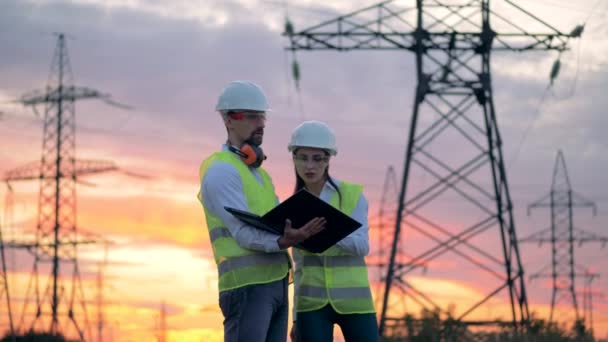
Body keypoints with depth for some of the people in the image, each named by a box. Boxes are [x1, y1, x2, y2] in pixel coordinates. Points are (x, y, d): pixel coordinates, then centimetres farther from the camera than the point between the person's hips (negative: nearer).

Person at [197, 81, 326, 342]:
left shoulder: (257, 172, 24)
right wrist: (282, 243, -33)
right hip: (247, 284, -9)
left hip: (276, 282, 9)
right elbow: (243, 233, -16)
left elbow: (280, 222, 17)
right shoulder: (221, 170, -6)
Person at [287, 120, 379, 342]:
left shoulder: (352, 194, 0)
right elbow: (300, 265, 14)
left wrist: (328, 230, -30)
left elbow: (362, 246, -13)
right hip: (312, 303, 2)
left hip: (353, 301, -2)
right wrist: (296, 317, 11)